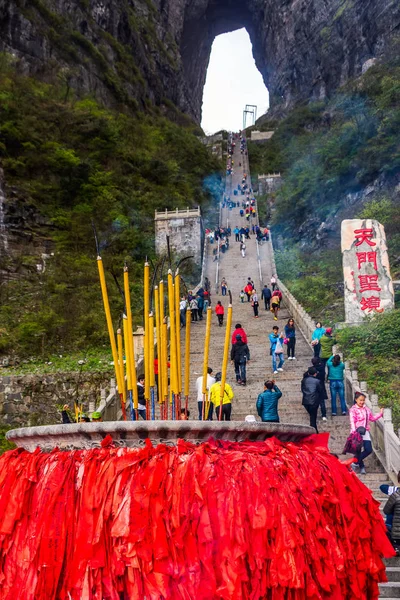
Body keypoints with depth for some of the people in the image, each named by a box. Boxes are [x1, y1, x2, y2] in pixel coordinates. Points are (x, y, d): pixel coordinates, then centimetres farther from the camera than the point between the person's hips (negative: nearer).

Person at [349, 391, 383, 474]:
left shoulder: (366, 409, 10)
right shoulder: (353, 409, -10)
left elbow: (372, 418, 21)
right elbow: (352, 422, -16)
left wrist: (380, 413, 13)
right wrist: (353, 432, -26)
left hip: (365, 431, 6)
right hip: (357, 432, -5)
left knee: (369, 449, -2)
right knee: (358, 450, 2)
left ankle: (356, 461, 16)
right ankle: (361, 466, 20)